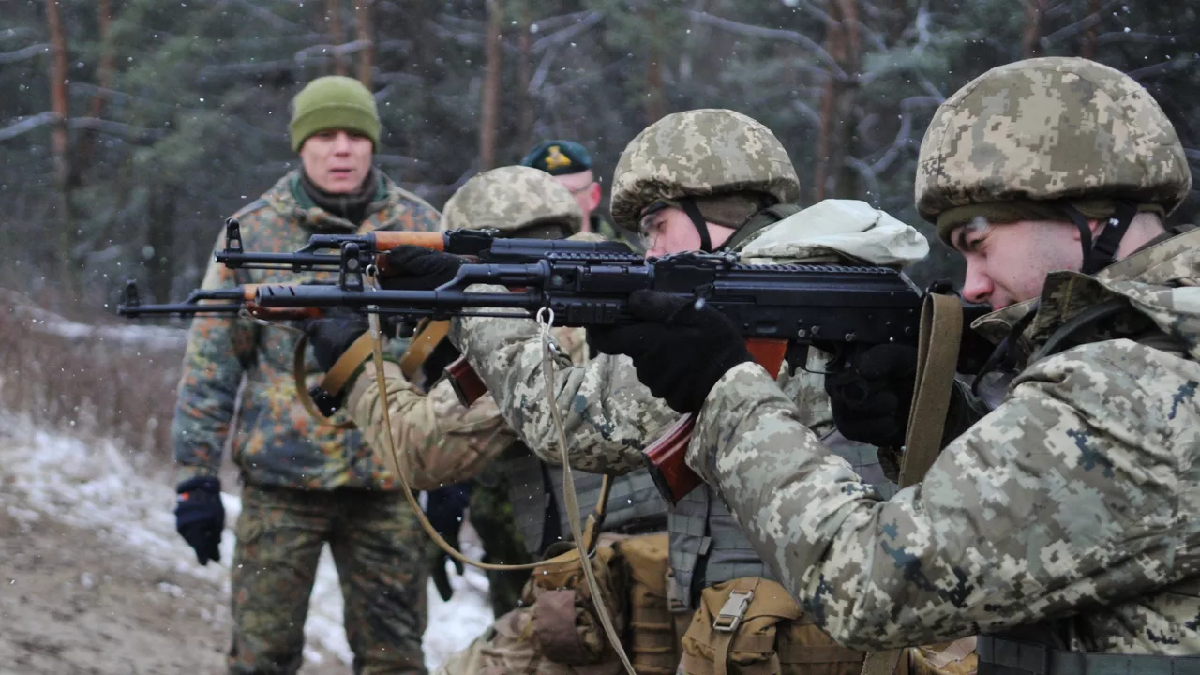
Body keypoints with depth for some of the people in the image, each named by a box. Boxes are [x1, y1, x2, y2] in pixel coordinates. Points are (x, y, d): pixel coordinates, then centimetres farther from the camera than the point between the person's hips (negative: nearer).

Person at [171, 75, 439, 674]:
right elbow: (211, 362, 3)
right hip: (279, 479, -1)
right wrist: (196, 477, -2)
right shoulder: (253, 232, 1)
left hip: (385, 482, 1)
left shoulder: (419, 229, 5)